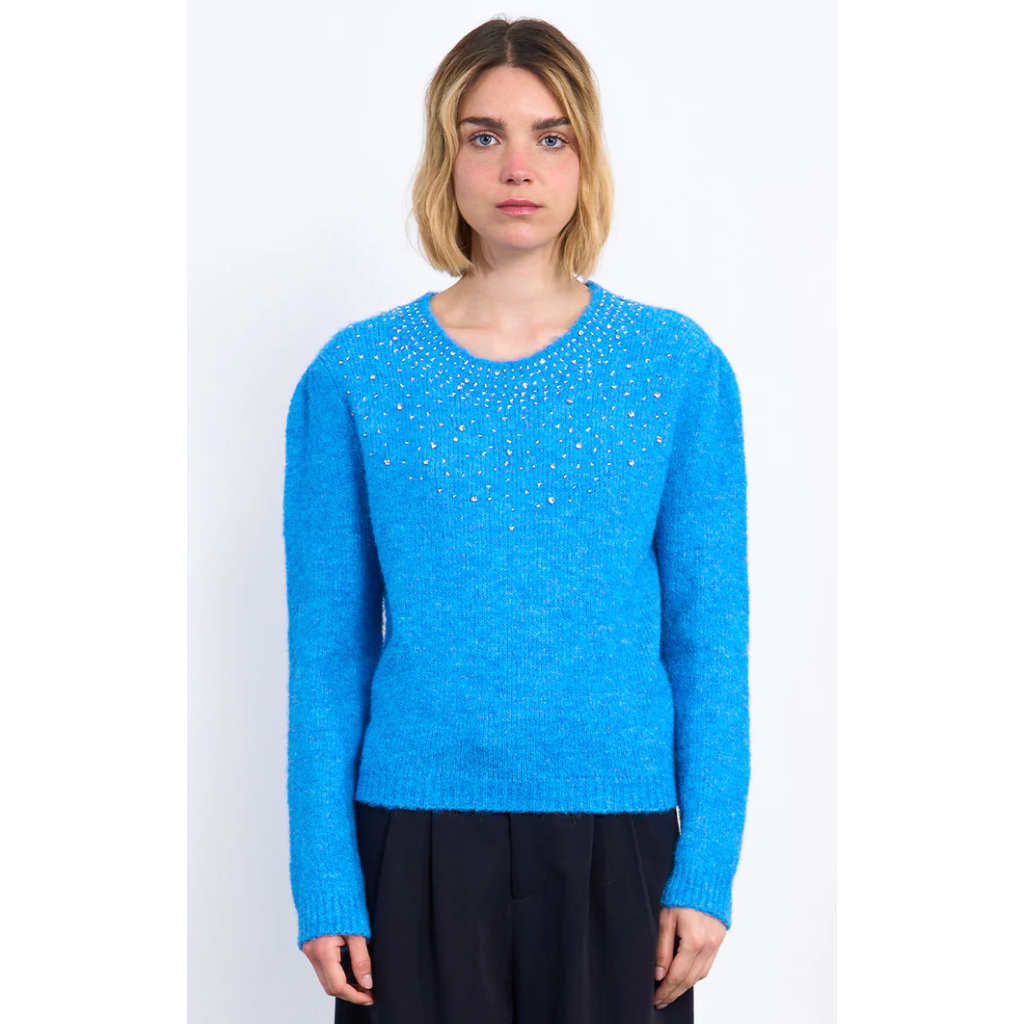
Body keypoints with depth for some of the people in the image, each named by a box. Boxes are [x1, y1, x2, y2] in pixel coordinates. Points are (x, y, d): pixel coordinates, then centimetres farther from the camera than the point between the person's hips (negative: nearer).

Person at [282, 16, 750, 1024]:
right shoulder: (355, 375, 0)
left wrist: (707, 870, -4)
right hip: (417, 835, 0)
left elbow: (710, 631, 1)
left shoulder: (678, 366, 0)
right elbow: (328, 647, 1)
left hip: (616, 833, 0)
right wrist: (325, 887, -2)